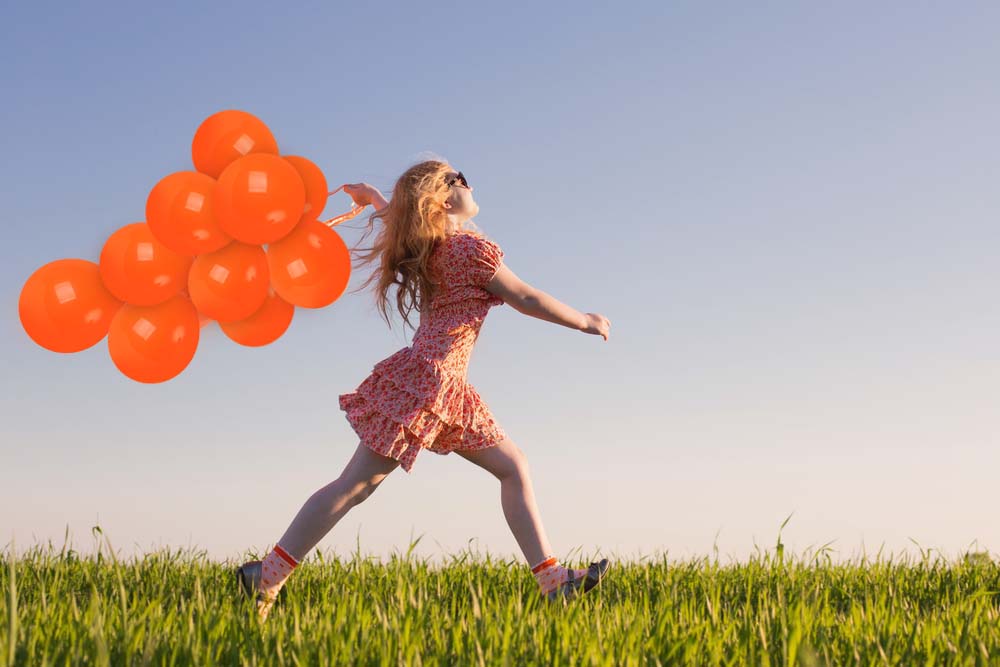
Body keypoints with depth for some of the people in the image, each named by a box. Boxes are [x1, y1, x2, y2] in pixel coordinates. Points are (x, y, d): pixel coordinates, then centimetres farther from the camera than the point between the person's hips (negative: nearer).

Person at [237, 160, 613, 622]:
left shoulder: (429, 242, 13)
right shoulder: (471, 246, -11)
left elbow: (403, 221, 36)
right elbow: (526, 298, -4)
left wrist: (375, 198, 54)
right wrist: (585, 322, 9)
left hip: (448, 389, 10)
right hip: (427, 378, -10)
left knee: (513, 466, 8)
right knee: (357, 483, -10)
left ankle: (554, 582, 7)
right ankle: (268, 575, -6)